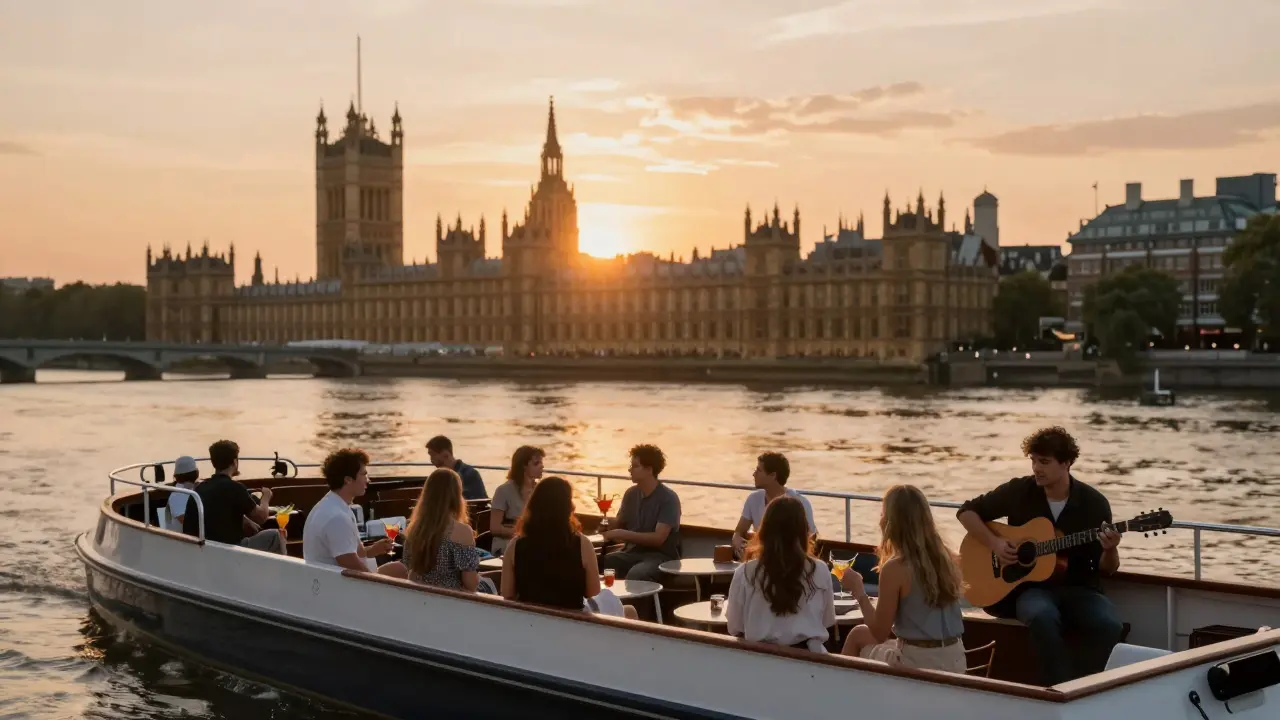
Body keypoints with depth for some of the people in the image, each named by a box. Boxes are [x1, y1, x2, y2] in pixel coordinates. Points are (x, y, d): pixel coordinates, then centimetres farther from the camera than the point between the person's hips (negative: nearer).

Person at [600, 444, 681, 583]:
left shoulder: (668, 498, -10)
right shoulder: (631, 493, 10)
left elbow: (658, 538, -18)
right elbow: (619, 524, 21)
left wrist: (623, 534, -21)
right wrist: (607, 526, -3)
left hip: (660, 556, -6)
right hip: (632, 552, 6)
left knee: (635, 574, -39)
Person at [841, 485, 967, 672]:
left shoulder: (895, 568, -17)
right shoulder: (946, 557, 0)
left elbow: (879, 633, -10)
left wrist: (858, 590, 0)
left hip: (919, 664, -6)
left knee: (858, 635, 25)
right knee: (860, 635, 27)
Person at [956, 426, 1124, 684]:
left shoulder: (1094, 502, -2)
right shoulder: (1019, 491, -1)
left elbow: (1106, 569, 2)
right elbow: (967, 511, 6)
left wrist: (1110, 550, -22)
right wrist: (994, 543, -9)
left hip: (1078, 589, 1)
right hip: (1031, 587, -1)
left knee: (1109, 625, -31)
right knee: (1042, 616, -38)